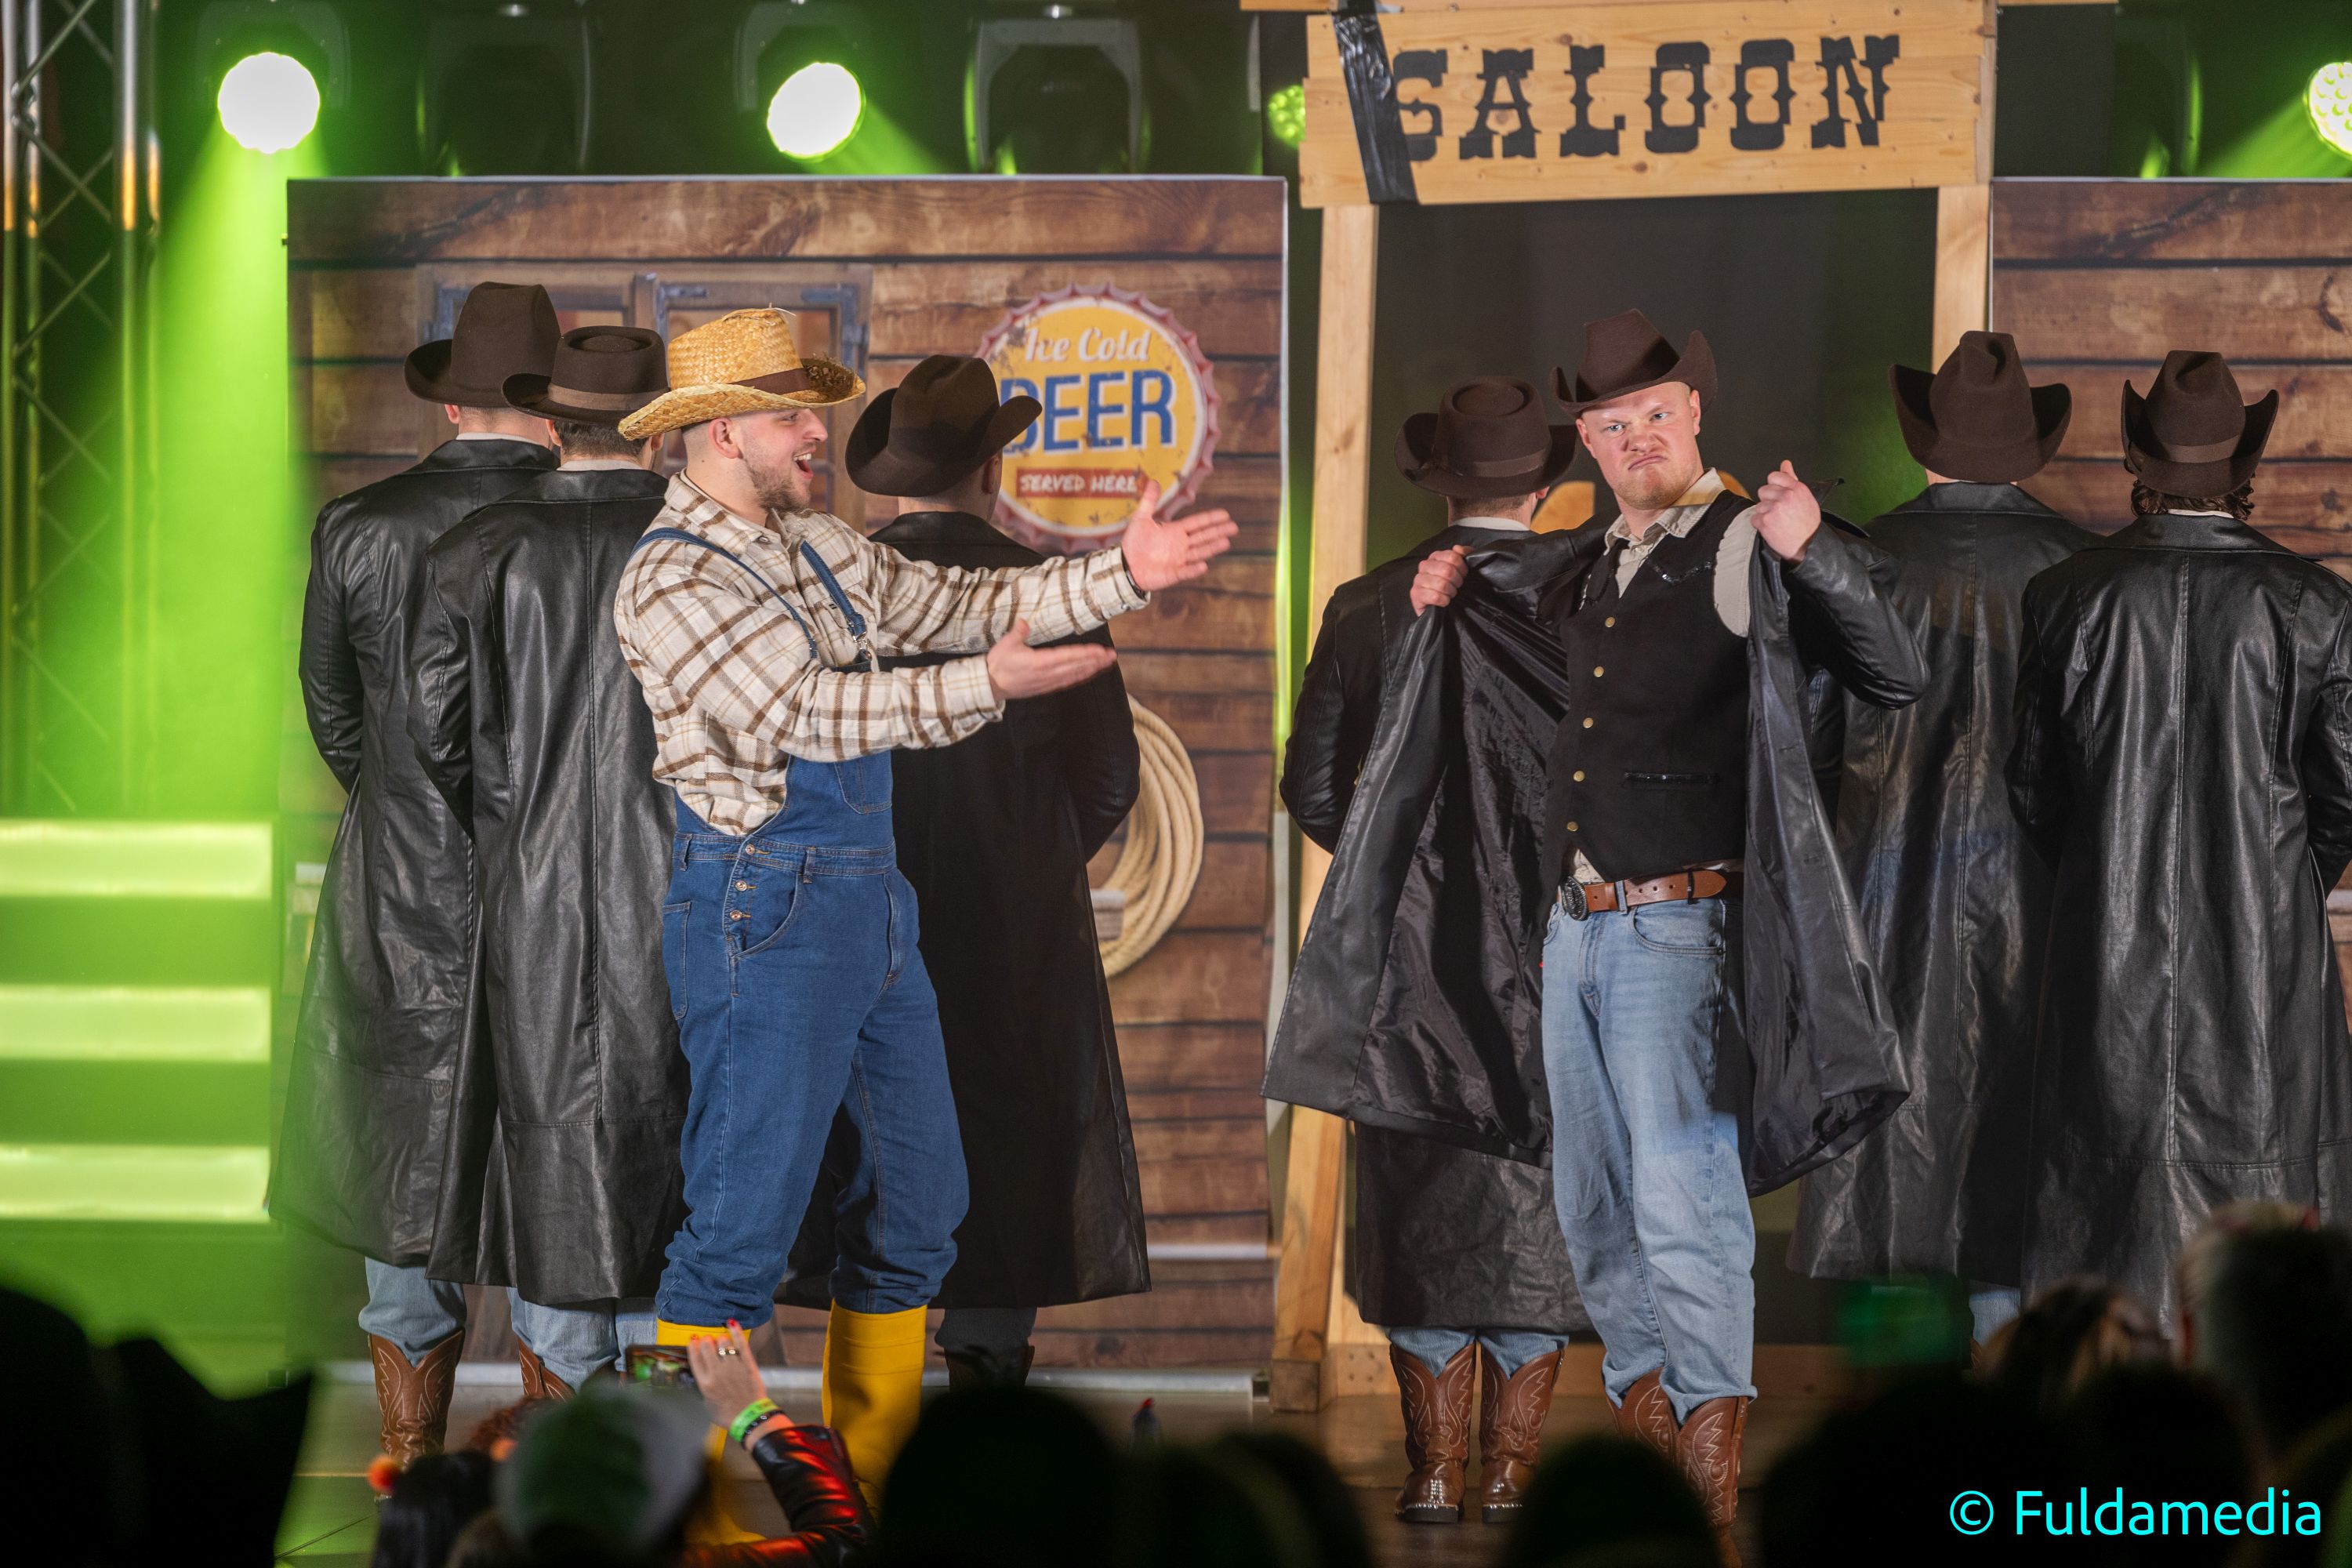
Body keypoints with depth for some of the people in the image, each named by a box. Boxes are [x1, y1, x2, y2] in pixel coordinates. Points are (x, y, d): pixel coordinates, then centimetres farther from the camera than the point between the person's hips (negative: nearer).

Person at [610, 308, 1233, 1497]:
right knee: (743, 1220, -8)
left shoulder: (814, 547, 15)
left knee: (916, 1199, 13)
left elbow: (955, 603, 15)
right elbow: (801, 711, -22)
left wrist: (1122, 575, 5)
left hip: (871, 900, 9)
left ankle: (864, 1482, 21)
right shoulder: (671, 577, -12)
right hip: (765, 905, -9)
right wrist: (987, 685, -26)